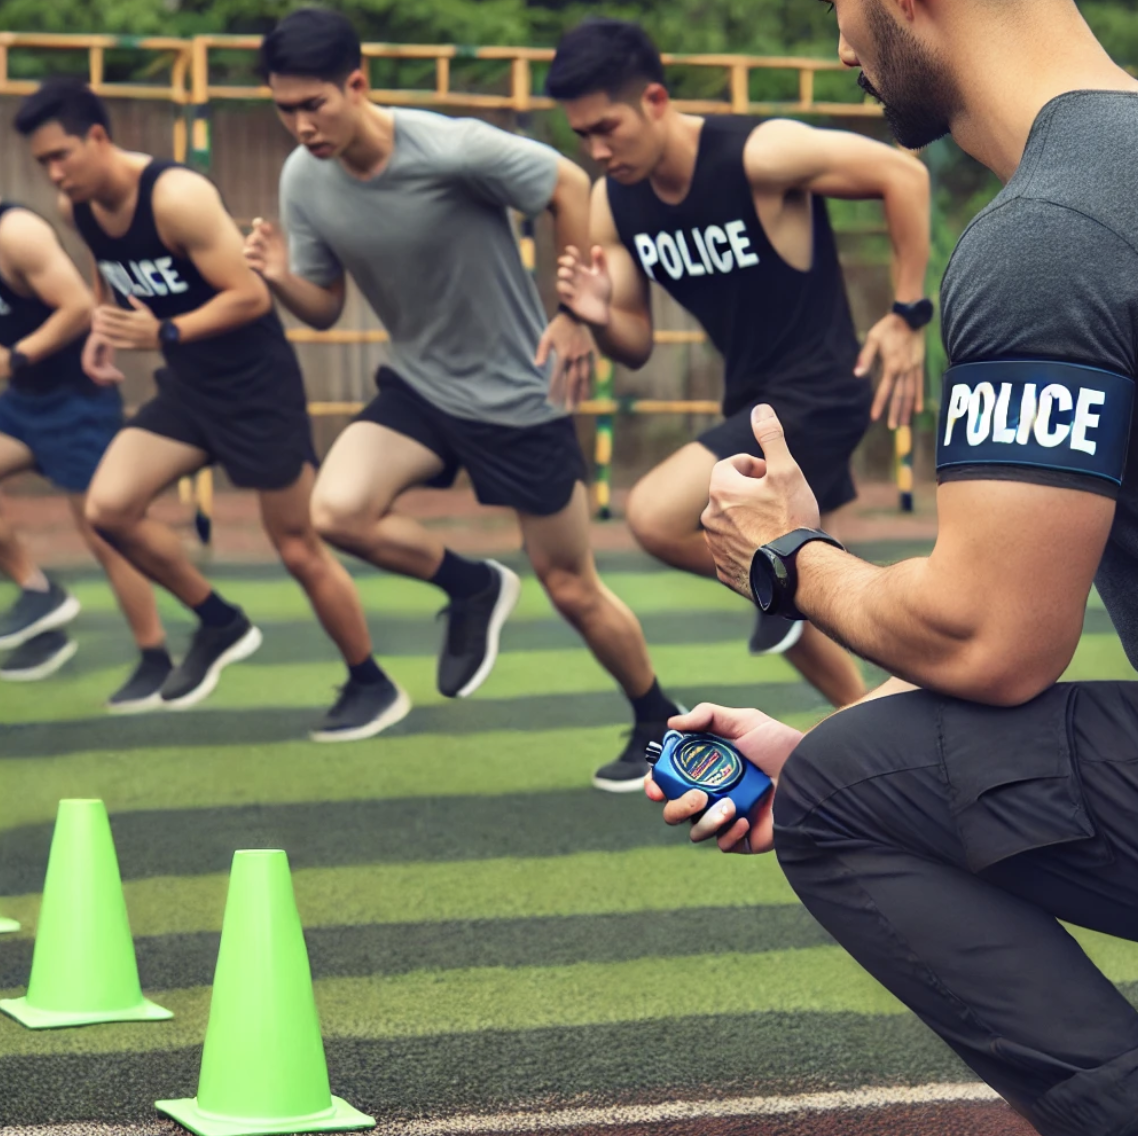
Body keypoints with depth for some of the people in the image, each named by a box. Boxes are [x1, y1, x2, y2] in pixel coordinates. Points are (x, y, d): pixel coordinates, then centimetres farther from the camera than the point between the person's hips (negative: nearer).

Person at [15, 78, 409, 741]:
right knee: (108, 507, -9)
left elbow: (251, 296, -23)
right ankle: (220, 624, 11)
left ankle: (374, 687, 20)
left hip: (256, 382, -7)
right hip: (187, 384, 7)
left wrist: (164, 334, -32)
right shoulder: (76, 208, -2)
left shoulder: (177, 197, -25)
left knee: (299, 549, 1)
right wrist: (103, 329, -1)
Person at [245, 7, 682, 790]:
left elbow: (572, 188, -13)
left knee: (571, 589, 5)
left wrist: (577, 317, -14)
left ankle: (661, 726, 31)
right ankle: (473, 589, 6)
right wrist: (281, 278, -20)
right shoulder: (303, 180, -9)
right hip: (418, 387, 4)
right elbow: (324, 308, 2)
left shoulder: (453, 151, -26)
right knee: (337, 510, -23)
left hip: (518, 396, -4)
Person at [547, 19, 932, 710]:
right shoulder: (614, 205, -2)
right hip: (752, 400, 8)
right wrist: (600, 317, -19)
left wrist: (908, 316, -15)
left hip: (819, 390, -8)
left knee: (656, 516, -24)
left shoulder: (760, 155, -22)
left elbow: (904, 175, -15)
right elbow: (636, 348, 5)